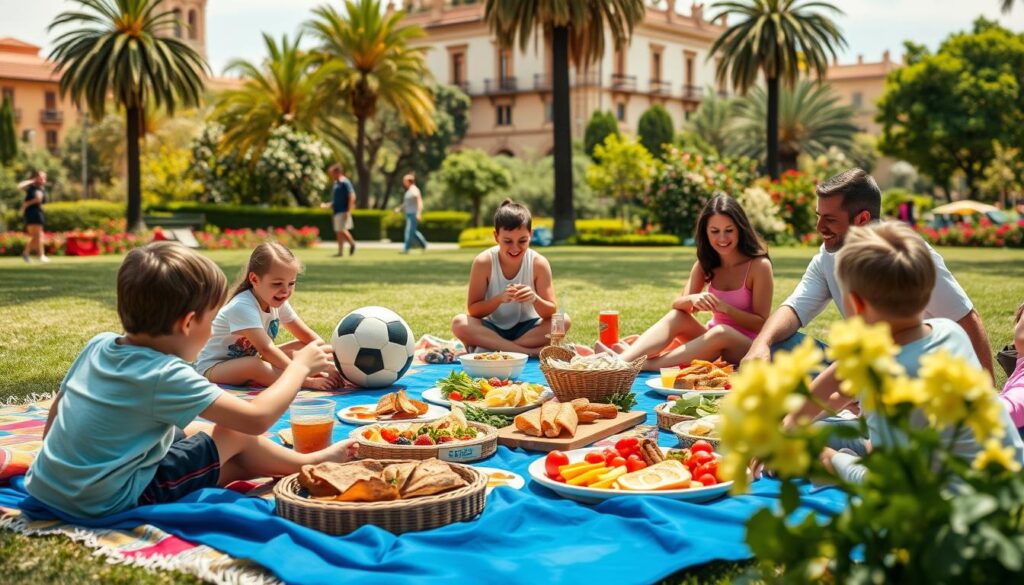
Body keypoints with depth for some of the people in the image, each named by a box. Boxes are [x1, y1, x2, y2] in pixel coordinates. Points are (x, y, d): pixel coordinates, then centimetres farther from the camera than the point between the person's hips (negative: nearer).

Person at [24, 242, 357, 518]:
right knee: (236, 436, 3)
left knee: (196, 431, 21)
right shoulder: (167, 376, -22)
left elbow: (57, 409, 11)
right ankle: (309, 464, 25)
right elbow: (257, 418, -20)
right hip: (111, 502, -8)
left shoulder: (98, 345, 0)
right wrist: (300, 366, -5)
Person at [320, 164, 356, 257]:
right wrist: (327, 205, 14)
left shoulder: (345, 182, -11)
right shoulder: (336, 183, 16)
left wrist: (348, 212, -21)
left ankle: (352, 243, 8)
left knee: (341, 230, -13)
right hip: (336, 211, 9)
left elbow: (352, 197, -17)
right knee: (338, 232, 7)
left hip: (343, 211, -9)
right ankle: (340, 251, 10)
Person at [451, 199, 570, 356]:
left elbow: (552, 312, -14)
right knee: (459, 323, -30)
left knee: (564, 321, -26)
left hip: (527, 329, 1)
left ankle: (491, 347, -26)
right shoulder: (484, 262, -14)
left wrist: (535, 299, -36)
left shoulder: (539, 263, -12)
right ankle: (531, 352, -32)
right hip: (492, 329, -1)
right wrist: (499, 298, -32)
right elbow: (473, 310, -14)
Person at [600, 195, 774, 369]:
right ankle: (621, 361, -41)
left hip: (749, 348, -5)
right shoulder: (705, 263, 3)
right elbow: (677, 304, -6)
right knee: (676, 316, -20)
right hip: (714, 341, 5)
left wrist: (724, 308, -27)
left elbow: (762, 324, -12)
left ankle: (647, 364, -39)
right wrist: (692, 299, -30)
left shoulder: (759, 265, -13)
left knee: (721, 332, -36)